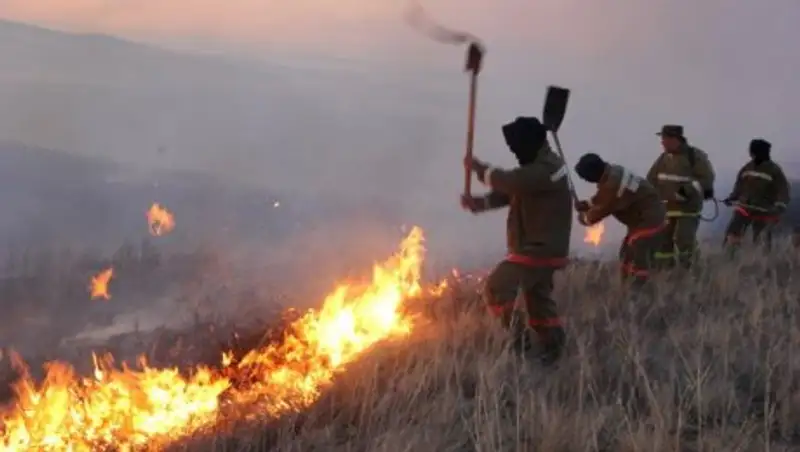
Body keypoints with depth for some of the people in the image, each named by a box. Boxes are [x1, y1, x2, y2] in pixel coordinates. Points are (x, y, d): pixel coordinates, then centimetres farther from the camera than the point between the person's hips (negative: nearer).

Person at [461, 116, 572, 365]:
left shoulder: (545, 169, -22)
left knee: (497, 288, -11)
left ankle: (516, 337, -4)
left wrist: (478, 167, -10)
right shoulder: (540, 166, 13)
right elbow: (507, 192, 13)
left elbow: (508, 181, -27)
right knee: (539, 299, 18)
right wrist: (477, 202, -2)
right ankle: (553, 347, 23)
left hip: (539, 248, -11)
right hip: (540, 247, 11)